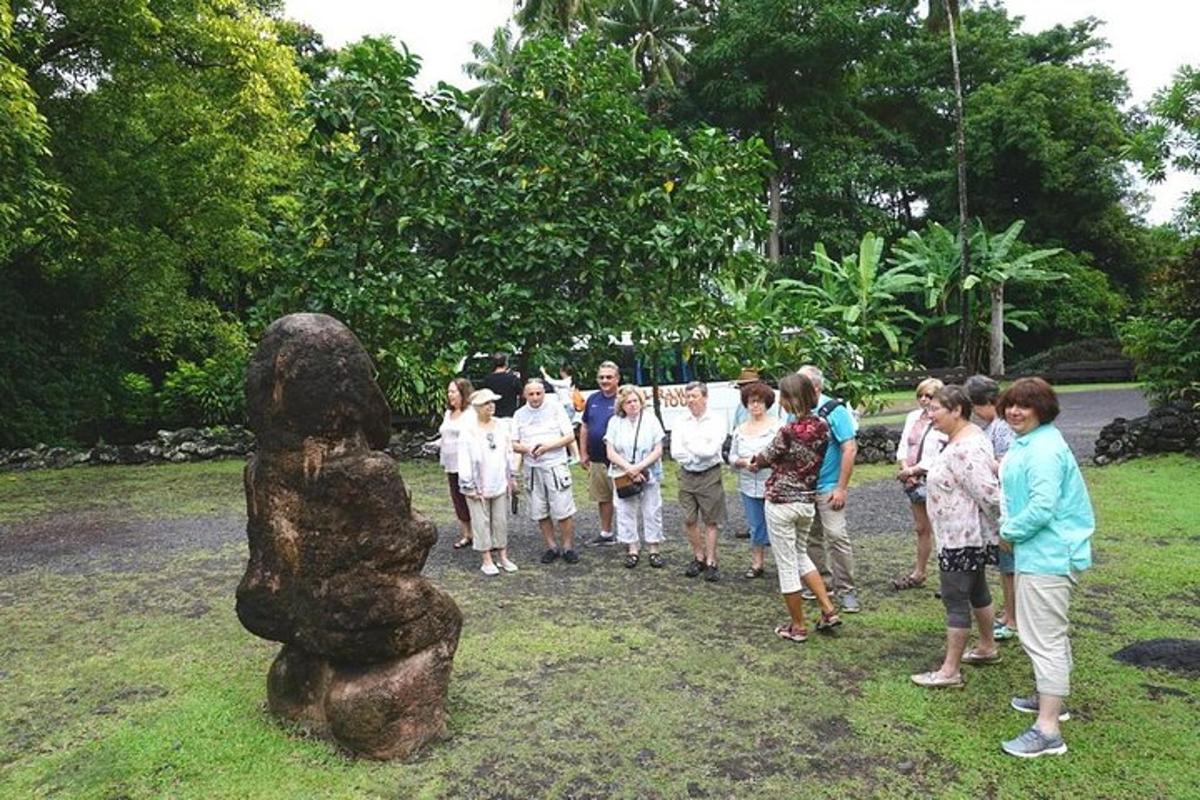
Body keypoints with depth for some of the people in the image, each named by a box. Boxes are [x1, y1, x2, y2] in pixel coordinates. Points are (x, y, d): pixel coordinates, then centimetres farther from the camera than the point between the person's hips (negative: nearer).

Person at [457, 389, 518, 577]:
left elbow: (509, 452, 12)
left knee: (501, 521, 11)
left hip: (500, 483, 4)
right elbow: (464, 461, -10)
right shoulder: (469, 432, -11)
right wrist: (469, 486, -10)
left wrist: (511, 477, 13)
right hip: (479, 487, -4)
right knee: (482, 522, 3)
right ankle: (487, 561, 11)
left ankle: (503, 557, 21)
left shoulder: (502, 425, 5)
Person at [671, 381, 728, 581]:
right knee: (689, 520, 7)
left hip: (710, 476, -3)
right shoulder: (681, 423, 4)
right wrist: (698, 455, -11)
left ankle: (711, 562, 11)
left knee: (711, 521, 4)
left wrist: (690, 447, -7)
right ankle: (698, 557, 23)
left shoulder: (716, 422, -6)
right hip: (687, 475, 4)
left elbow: (711, 450, -18)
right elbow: (675, 452, -6)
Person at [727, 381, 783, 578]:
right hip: (749, 487, 5)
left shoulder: (777, 426, -4)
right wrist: (743, 462, -7)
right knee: (756, 525, 12)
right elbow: (732, 457, 13)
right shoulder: (740, 430, 11)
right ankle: (757, 563, 22)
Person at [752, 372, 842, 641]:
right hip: (808, 502, 7)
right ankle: (828, 610, 21)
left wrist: (752, 463, 19)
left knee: (786, 564, 6)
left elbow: (766, 457, -4)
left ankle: (797, 627, 16)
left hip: (781, 503, -7)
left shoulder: (788, 431, -20)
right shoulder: (822, 426, -2)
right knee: (801, 555, 26)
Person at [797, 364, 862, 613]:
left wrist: (842, 488, -15)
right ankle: (824, 581, 27)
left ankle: (846, 590, 2)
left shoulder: (835, 411, -11)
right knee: (812, 537, 13)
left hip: (828, 487, -6)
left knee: (836, 536, -9)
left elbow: (850, 449, -13)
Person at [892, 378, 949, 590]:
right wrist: (906, 470, -6)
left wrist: (911, 470, -16)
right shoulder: (913, 417, 9)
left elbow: (939, 459, -18)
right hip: (914, 481, 7)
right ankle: (918, 573, 26)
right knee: (921, 529, 16)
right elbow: (902, 447, 9)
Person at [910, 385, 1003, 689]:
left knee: (955, 600, -4)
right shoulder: (964, 436, 8)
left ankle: (950, 670, 4)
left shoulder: (964, 449, -26)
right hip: (967, 535, 11)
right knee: (976, 590, 23)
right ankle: (988, 648, 40)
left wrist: (1003, 526, -15)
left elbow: (988, 493, -29)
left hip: (961, 538, -11)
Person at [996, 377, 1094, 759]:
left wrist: (1009, 532, -12)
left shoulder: (1044, 449, -21)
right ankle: (1050, 699, 41)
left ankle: (1047, 730, -1)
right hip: (1040, 552, 11)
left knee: (1043, 638, -7)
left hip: (1048, 555, -11)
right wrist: (1010, 527, 9)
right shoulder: (1025, 442, 12)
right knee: (1050, 634, 24)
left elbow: (1042, 507, -27)